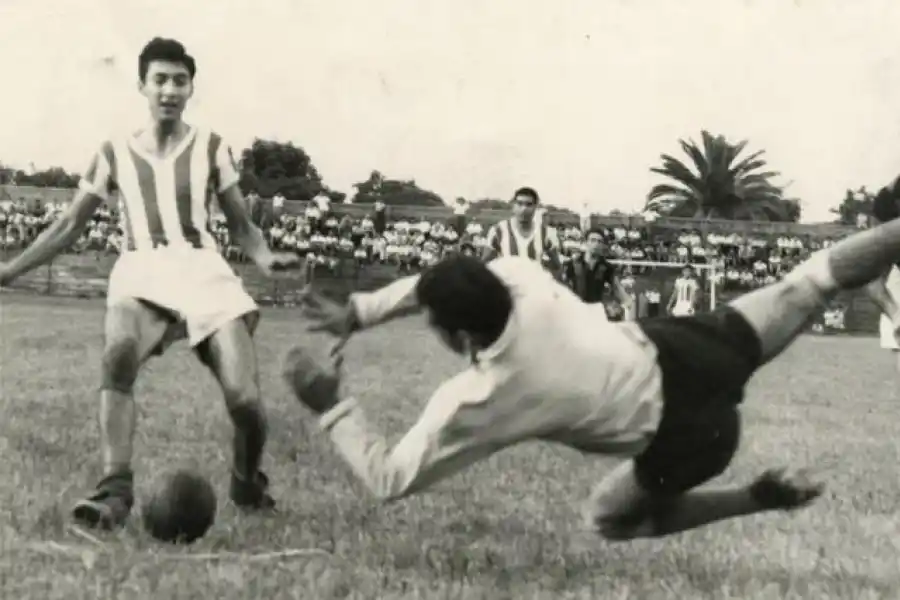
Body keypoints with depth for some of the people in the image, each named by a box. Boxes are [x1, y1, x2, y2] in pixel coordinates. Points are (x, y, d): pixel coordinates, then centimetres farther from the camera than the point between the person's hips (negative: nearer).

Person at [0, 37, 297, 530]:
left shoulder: (210, 148, 13)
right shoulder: (115, 153, 14)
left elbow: (241, 225, 15)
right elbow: (69, 226, 19)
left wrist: (265, 258, -7)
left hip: (202, 269, 0)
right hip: (140, 271, 0)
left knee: (243, 396, -18)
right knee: (118, 355, -37)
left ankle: (247, 483, 13)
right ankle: (115, 488, -37)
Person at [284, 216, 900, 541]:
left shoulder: (472, 403, -24)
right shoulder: (517, 275, -15)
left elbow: (389, 478, -12)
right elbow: (441, 283, 8)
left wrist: (330, 404, -8)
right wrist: (356, 312, 6)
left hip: (684, 435, -5)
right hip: (681, 346, 5)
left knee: (611, 519, 19)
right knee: (804, 286, 23)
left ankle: (764, 495, 14)